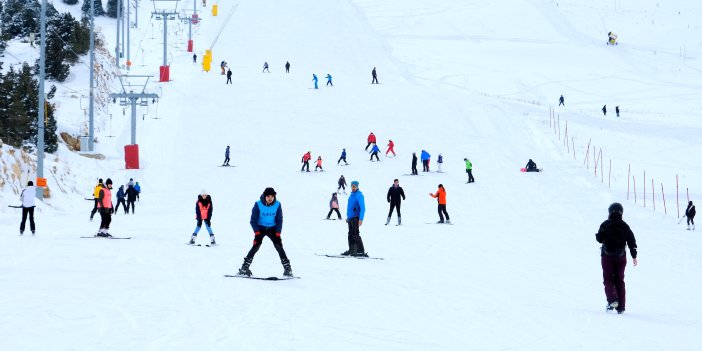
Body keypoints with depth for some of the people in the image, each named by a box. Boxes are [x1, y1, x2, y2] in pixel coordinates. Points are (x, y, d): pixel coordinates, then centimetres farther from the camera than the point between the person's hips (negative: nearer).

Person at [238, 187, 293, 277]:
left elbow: (279, 220, -1)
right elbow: (253, 220, -10)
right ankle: (244, 268, -14)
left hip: (272, 228, 2)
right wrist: (257, 233, -19)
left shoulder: (277, 205, -9)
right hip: (260, 228, -2)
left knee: (279, 246, -13)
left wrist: (278, 233, -10)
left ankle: (287, 269, -7)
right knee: (256, 245, -19)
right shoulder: (258, 205, -15)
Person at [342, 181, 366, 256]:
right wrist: (348, 217, 25)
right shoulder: (351, 195, 15)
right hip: (351, 218, 9)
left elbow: (362, 208, -19)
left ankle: (361, 251, -10)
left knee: (355, 235, -11)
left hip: (355, 218, -9)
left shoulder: (359, 195, -13)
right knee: (350, 235, 12)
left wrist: (361, 219, -25)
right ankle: (351, 250, 19)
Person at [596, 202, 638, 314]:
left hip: (607, 256, -2)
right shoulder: (624, 226, -1)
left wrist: (597, 235, 18)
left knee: (608, 279, 5)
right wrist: (634, 256, 7)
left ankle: (612, 299, -19)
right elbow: (632, 241, 0)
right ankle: (621, 306, 6)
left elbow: (599, 239, -6)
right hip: (621, 257, 2)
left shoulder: (605, 225, -8)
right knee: (619, 280, 10)